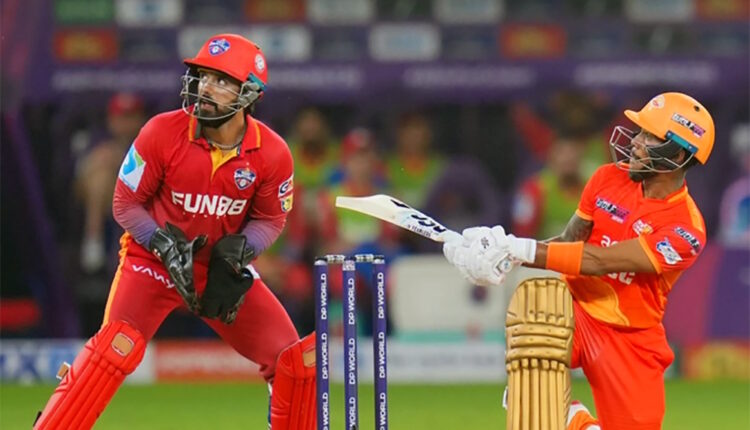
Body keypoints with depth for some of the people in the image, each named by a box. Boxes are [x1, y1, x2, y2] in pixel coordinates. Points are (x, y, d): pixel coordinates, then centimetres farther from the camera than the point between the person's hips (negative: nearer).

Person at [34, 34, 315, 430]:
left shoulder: (272, 154, -13)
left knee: (296, 359, -4)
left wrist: (239, 250, -18)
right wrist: (167, 248, -22)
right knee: (115, 348, -27)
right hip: (154, 260, -3)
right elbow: (126, 204, -8)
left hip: (222, 265, 3)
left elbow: (270, 218, 3)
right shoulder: (162, 133, -19)